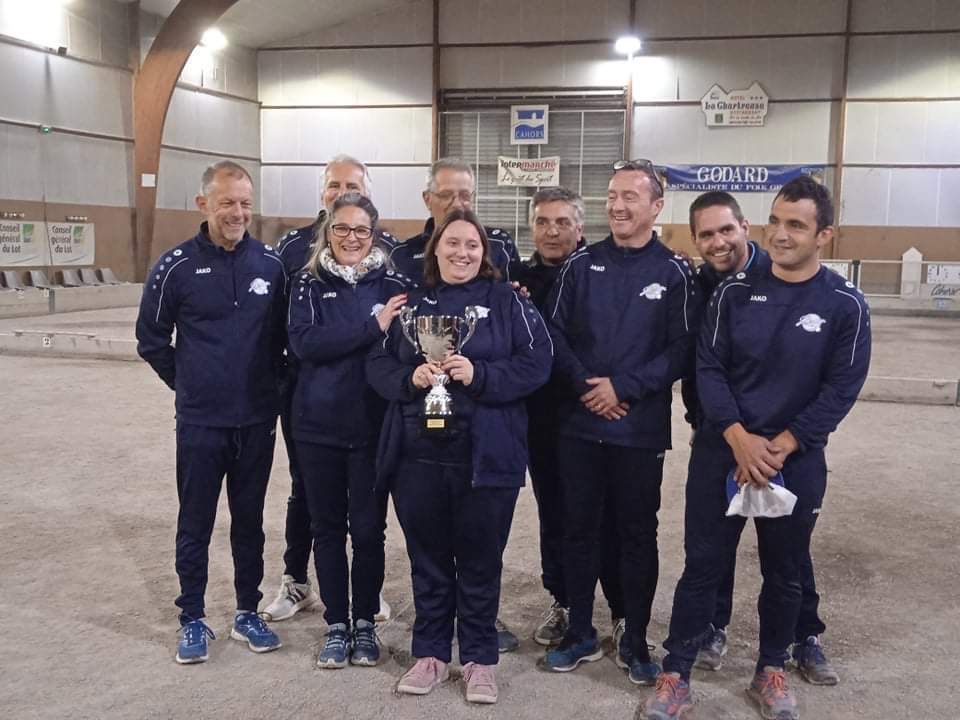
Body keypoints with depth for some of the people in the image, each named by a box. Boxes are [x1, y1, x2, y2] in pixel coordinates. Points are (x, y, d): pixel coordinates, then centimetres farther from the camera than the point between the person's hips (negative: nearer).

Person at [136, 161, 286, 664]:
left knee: (250, 520, 13)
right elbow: (151, 339, 4)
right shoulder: (177, 266, -7)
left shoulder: (270, 263, -1)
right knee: (195, 523, 8)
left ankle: (248, 613, 27)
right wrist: (190, 384, 5)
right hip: (200, 421, -2)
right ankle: (192, 620, 22)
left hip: (258, 420, 2)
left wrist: (267, 386, 7)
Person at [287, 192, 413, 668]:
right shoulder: (310, 284, 3)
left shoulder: (391, 285, 2)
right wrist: (372, 327, -19)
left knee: (368, 528, 6)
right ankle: (336, 625, 25)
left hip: (373, 426, -1)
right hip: (318, 426, 1)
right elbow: (303, 342, -13)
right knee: (327, 527, 10)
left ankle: (365, 623, 25)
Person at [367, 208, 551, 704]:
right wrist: (410, 378, -13)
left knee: (480, 560, 8)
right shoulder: (411, 303, 10)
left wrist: (478, 375, -19)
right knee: (428, 558, 13)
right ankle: (430, 653, 29)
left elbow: (535, 364, -6)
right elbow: (377, 364, 7)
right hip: (418, 453, 3)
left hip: (486, 455, -2)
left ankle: (479, 659, 24)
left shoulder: (507, 301, 1)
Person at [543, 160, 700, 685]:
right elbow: (554, 331, 2)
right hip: (579, 423, 2)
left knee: (638, 535, 8)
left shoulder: (674, 272, -2)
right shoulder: (581, 265, 5)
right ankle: (580, 634, 27)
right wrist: (583, 385, -12)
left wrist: (623, 387, -15)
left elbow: (681, 350, -6)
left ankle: (635, 642, 24)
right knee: (578, 529, 11)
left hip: (641, 429, -2)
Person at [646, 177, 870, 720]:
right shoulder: (735, 291, -2)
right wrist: (739, 439, -16)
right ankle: (676, 675, 17)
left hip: (797, 461, 0)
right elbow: (709, 368, -4)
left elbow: (841, 389, -8)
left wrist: (778, 448, -14)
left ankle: (771, 672, 33)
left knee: (785, 572, 13)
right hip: (721, 452, 1)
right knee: (703, 565, 5)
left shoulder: (845, 304, -5)